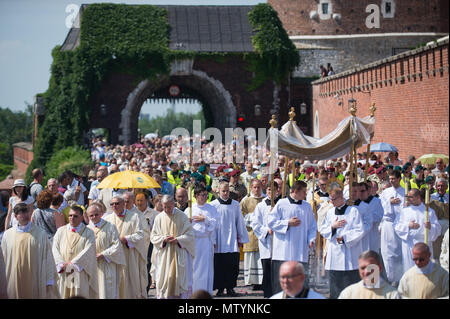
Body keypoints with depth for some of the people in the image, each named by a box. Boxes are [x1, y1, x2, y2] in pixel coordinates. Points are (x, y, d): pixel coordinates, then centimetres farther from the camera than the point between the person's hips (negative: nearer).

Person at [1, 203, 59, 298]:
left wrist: (49, 281, -6)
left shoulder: (40, 234, -1)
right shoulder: (8, 235, 5)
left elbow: (48, 258, -2)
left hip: (35, 281, -2)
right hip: (15, 281, 2)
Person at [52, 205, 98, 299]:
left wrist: (71, 264, -16)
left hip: (80, 275, -2)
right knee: (63, 295, 0)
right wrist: (62, 265, -12)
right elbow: (55, 249, 3)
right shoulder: (60, 231, 12)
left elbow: (87, 252, -9)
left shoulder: (88, 233, 3)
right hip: (63, 275, 3)